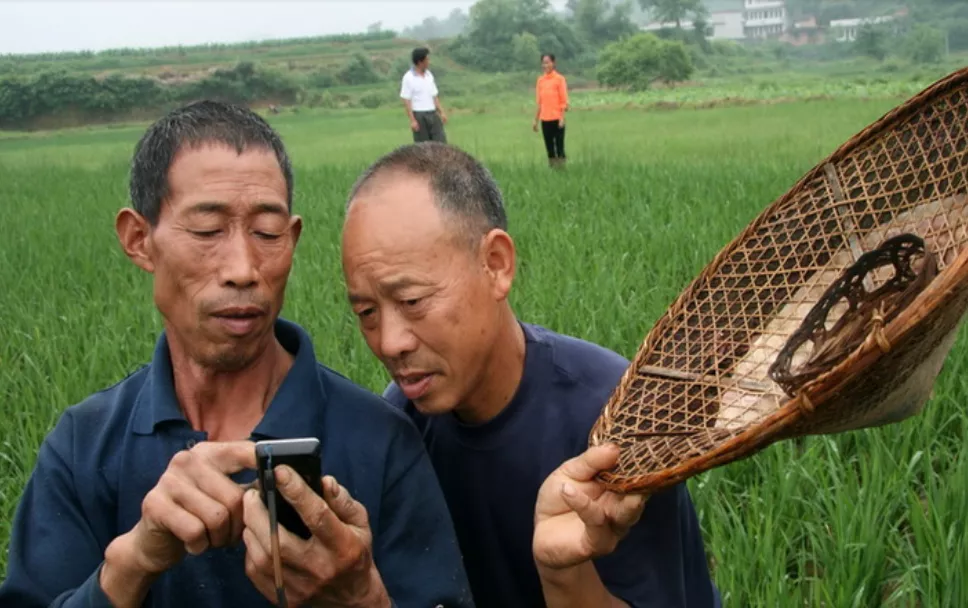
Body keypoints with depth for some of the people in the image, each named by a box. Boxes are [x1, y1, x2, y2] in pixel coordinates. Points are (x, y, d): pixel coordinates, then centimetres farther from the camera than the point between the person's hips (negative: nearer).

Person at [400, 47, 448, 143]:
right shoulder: (408, 78, -9)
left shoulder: (429, 75, 11)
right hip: (419, 116, -6)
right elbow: (406, 101, -10)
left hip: (433, 114, 6)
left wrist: (442, 112, 8)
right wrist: (412, 120, -16)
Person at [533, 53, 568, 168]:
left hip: (557, 118, -4)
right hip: (545, 119, 4)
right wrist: (536, 120, 10)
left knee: (559, 146, -3)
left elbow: (564, 101, -4)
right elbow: (539, 102, 13)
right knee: (549, 147, 6)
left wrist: (562, 118, -12)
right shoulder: (540, 80, 9)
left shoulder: (559, 79, -3)